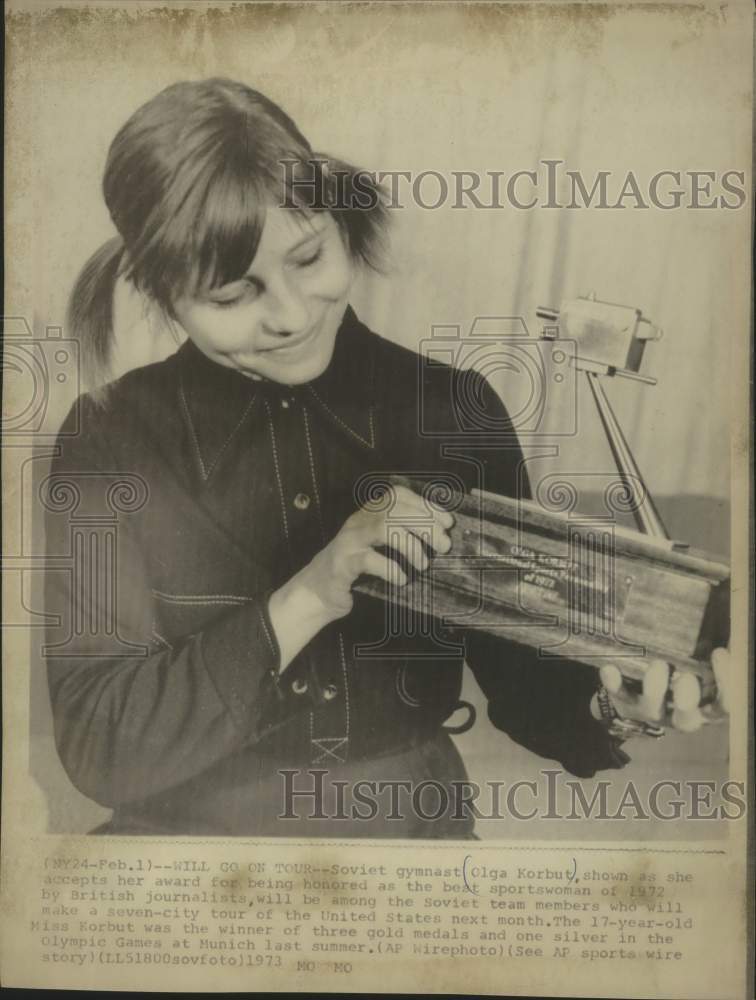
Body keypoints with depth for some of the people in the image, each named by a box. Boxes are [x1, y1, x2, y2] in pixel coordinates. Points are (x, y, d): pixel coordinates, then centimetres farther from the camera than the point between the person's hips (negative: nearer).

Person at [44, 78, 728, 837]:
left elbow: (523, 681, 0)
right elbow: (97, 748, -12)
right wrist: (304, 602, -21)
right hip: (191, 829, 0)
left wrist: (608, 705, -20)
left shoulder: (457, 412, -6)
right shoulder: (110, 437, -8)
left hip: (416, 828, 1)